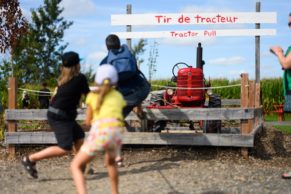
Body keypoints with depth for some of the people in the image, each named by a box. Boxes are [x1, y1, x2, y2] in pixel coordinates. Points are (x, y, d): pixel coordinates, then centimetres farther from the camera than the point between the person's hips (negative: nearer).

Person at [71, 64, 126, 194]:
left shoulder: (92, 96, 20)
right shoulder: (119, 96, 28)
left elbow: (88, 121, 28)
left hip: (99, 133, -3)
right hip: (116, 134, 4)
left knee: (76, 166, 9)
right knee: (110, 161, 36)